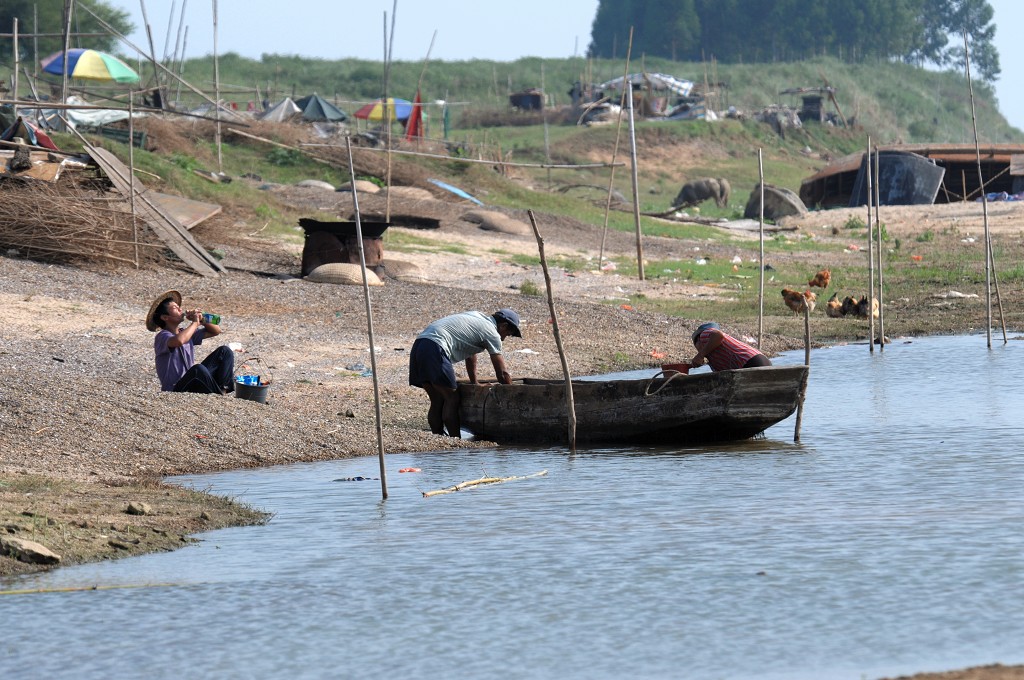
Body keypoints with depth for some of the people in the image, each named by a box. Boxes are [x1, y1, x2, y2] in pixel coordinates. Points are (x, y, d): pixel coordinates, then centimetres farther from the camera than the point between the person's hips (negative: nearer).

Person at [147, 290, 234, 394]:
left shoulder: (186, 332, 12)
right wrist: (195, 323, -20)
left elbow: (216, 331, 17)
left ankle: (223, 388, -11)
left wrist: (202, 320, -3)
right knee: (198, 369, -39)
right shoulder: (163, 337, -12)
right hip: (174, 390, -9)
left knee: (225, 351, 3)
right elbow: (179, 341, -36)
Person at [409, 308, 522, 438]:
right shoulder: (492, 333, 1)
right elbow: (502, 374, 3)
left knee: (437, 401, 12)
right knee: (452, 400, -3)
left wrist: (475, 384, 43)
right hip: (435, 349, -9)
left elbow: (470, 355, 38)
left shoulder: (477, 317, 27)